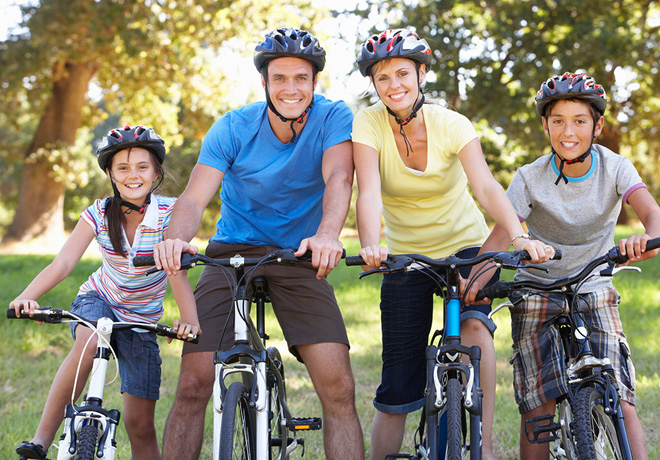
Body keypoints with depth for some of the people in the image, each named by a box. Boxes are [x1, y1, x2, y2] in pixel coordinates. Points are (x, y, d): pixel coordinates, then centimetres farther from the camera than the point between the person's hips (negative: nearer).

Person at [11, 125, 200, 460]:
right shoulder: (100, 213, -13)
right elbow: (62, 263, -25)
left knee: (140, 423, -4)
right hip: (98, 302, 0)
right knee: (88, 342, -36)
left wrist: (189, 319, -46)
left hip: (142, 319, 0)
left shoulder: (169, 212, -16)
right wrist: (27, 297, -43)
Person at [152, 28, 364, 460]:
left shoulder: (333, 117, -9)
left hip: (300, 259, 0)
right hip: (233, 253, 0)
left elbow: (338, 178, -26)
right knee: (194, 384, -10)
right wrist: (176, 239, -42)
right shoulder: (232, 128, -9)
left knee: (339, 388, -14)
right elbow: (195, 196, -19)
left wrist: (327, 234, -48)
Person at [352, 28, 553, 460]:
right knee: (397, 391, -3)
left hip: (465, 247, -1)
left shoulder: (451, 125, -15)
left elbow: (487, 187, -29)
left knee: (474, 325, -31)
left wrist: (519, 237, -47)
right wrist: (370, 247, -49)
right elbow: (369, 194, -29)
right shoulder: (369, 125, -15)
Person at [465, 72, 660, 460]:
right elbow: (499, 236, -21)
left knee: (620, 402, -13)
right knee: (538, 408, -9)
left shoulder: (615, 169, -10)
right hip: (537, 292, 0)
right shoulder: (531, 179, -12)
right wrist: (476, 279, -42)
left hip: (594, 292, 1)